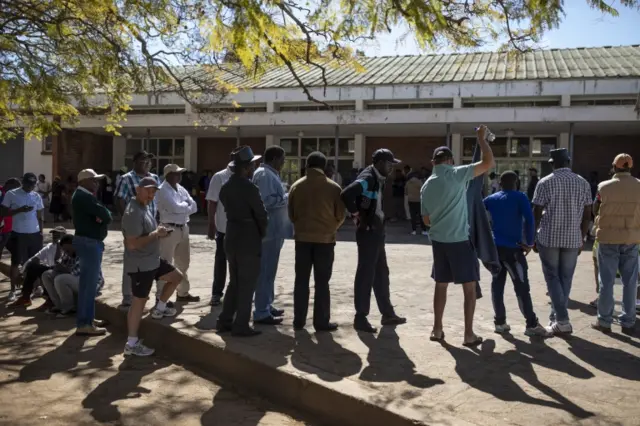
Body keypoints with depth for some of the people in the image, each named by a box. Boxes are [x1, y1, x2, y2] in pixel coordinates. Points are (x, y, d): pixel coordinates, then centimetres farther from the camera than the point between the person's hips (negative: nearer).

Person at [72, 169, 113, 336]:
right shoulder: (85, 196, -17)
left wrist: (101, 218, -2)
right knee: (89, 282, -7)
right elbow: (105, 215, -23)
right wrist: (104, 217, -3)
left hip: (86, 241, 11)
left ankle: (86, 318, 27)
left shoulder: (80, 195, 17)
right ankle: (84, 324, -3)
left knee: (87, 281, 17)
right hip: (89, 243, -11)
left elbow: (97, 214, 17)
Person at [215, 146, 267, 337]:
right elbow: (261, 214, -13)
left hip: (231, 238, 8)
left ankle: (224, 321, 20)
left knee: (234, 281, 17)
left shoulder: (225, 187, 8)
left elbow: (230, 210, 10)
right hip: (249, 240, -8)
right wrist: (262, 234, 4)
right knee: (247, 284, 2)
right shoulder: (249, 188, -17)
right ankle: (241, 326, 6)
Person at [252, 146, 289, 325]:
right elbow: (267, 201, -24)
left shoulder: (270, 174, 17)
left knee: (269, 270, 16)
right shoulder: (264, 175, -15)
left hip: (274, 229, 11)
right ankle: (261, 313, -2)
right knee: (265, 271, -7)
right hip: (269, 230, -11)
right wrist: (288, 197, -15)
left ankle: (267, 306, 26)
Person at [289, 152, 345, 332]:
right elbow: (340, 216, 0)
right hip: (325, 239, -2)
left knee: (301, 281, 10)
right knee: (322, 283, 4)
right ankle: (321, 321, 6)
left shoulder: (296, 186, 1)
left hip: (302, 238, 2)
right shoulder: (333, 187, -5)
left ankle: (299, 320, 13)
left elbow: (291, 214, 7)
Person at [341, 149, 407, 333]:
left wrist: (379, 220, 11)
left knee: (381, 273, 16)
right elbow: (346, 195, -32)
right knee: (365, 274, -2)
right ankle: (360, 318, 7)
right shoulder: (367, 178, -18)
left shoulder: (378, 179, 11)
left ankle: (387, 314, 27)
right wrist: (358, 216, -21)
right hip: (367, 232, -10)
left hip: (377, 231, 10)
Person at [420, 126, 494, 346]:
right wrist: (481, 139, -1)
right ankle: (469, 334, 5)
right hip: (460, 240, -6)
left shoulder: (426, 185, 10)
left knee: (441, 285, 15)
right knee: (469, 287, 3)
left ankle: (437, 329, 19)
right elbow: (488, 163, -13)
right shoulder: (456, 174, -9)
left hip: (438, 240, 6)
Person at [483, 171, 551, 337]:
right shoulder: (520, 197, -4)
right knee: (522, 287, -2)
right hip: (512, 248, -5)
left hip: (495, 247, 5)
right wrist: (529, 243, -8)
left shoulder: (491, 199, 9)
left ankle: (500, 322, 14)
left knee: (497, 284, 10)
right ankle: (532, 325, 1)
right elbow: (529, 219, -16)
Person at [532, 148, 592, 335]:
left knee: (553, 278, 4)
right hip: (573, 239, 3)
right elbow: (587, 216, 4)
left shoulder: (545, 182, -5)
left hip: (549, 238, -3)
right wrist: (582, 238, 14)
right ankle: (556, 317, 21)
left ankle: (562, 321, -4)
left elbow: (537, 213, -6)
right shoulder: (583, 183, 4)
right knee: (565, 279, 13)